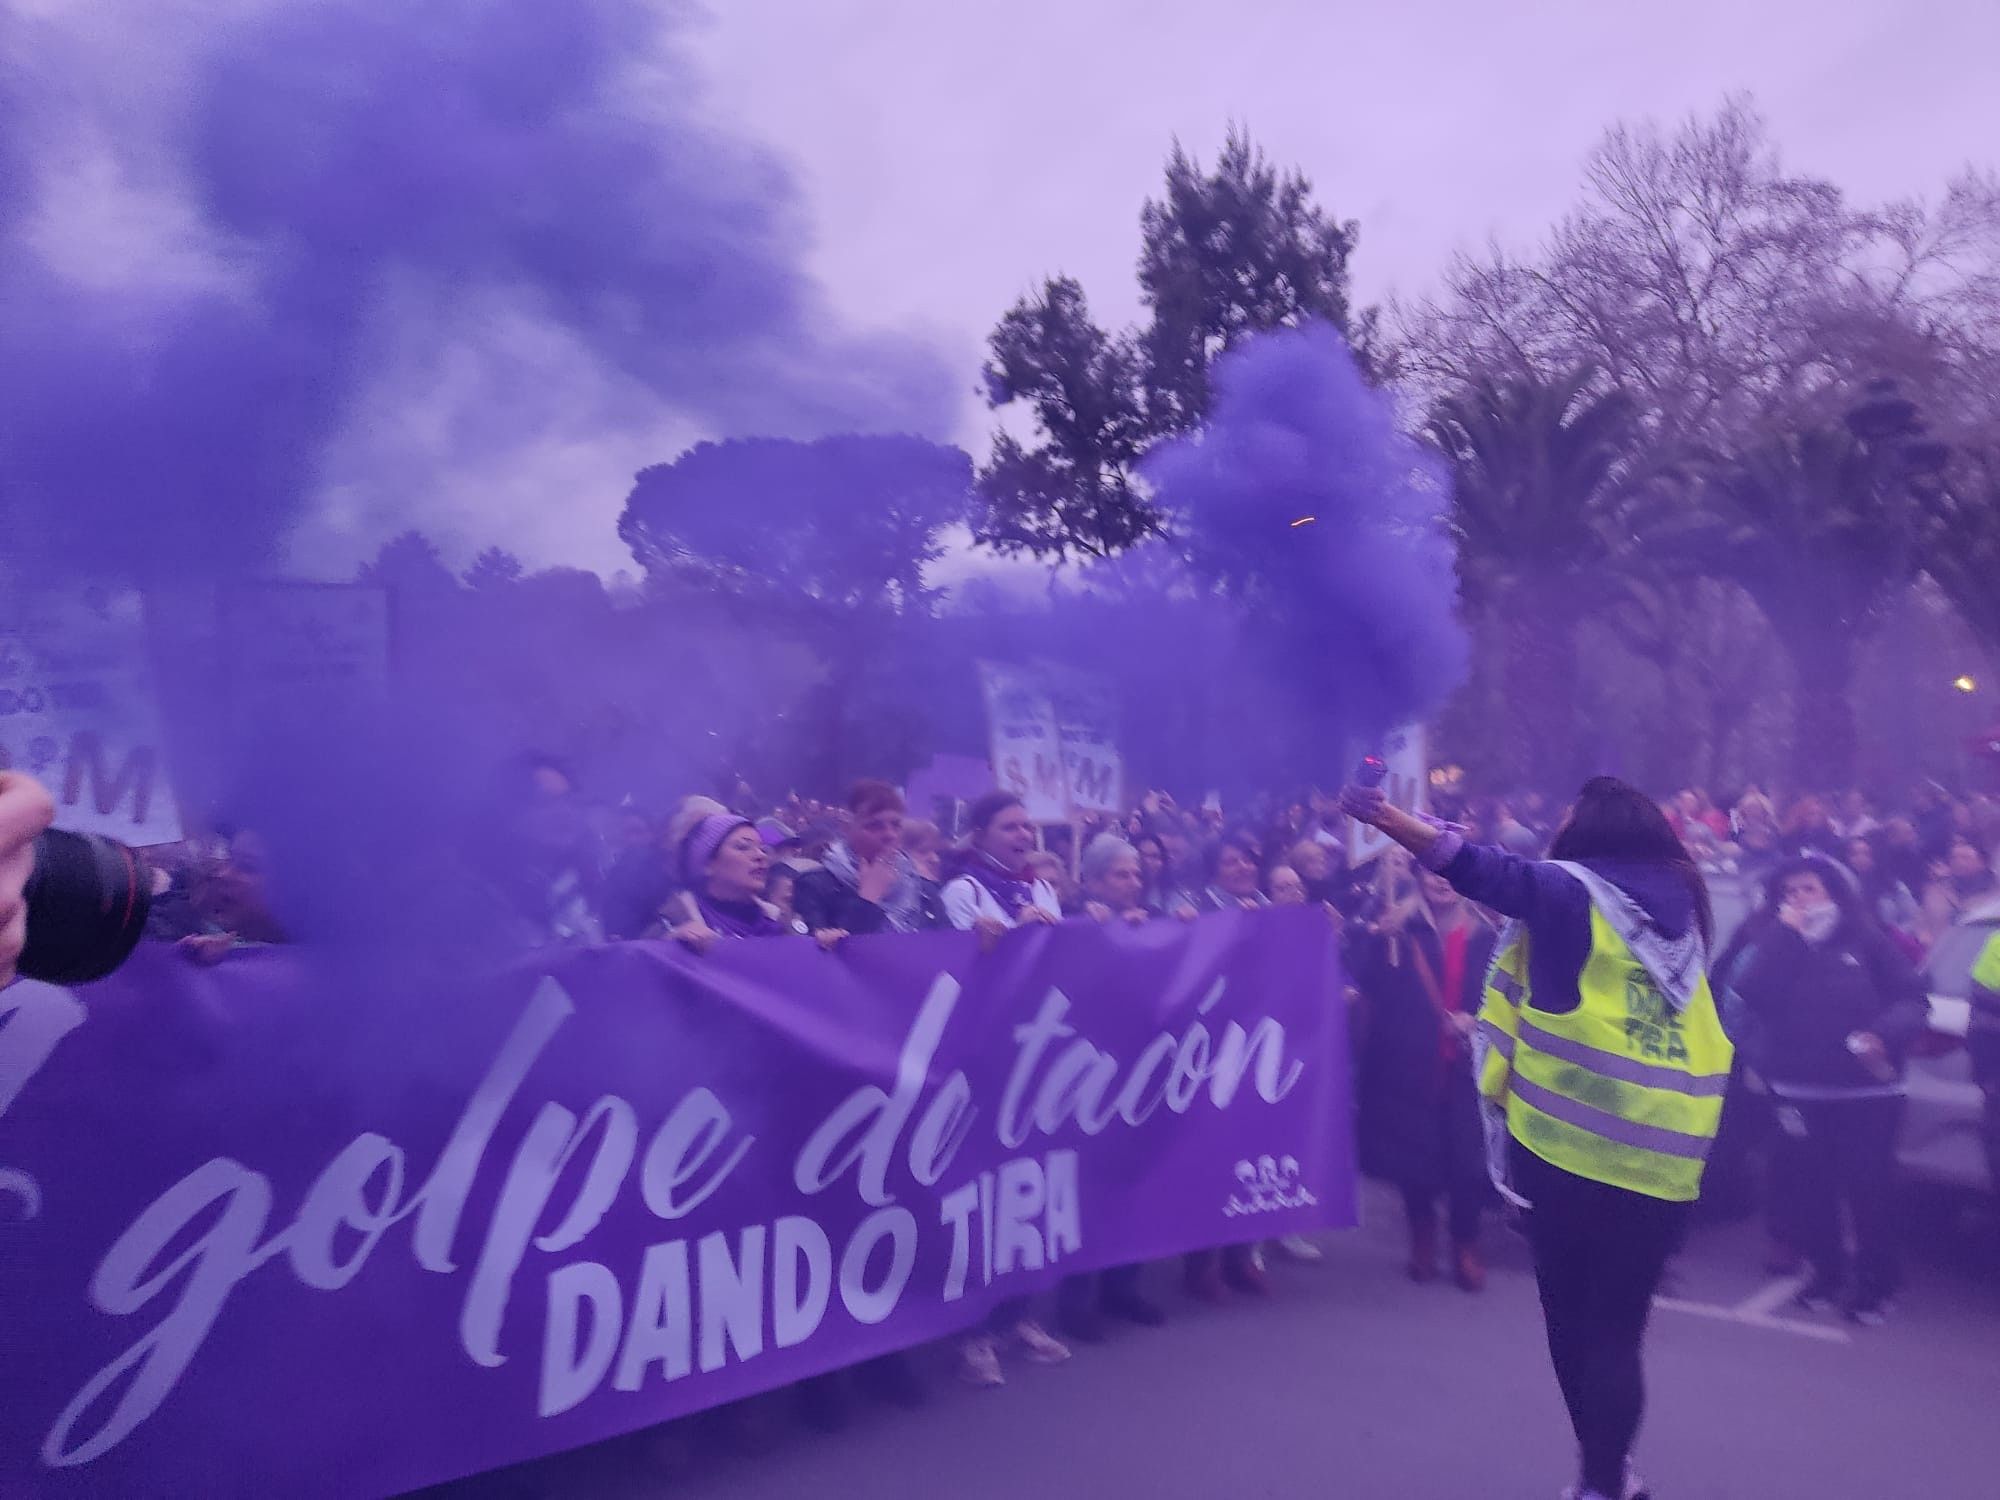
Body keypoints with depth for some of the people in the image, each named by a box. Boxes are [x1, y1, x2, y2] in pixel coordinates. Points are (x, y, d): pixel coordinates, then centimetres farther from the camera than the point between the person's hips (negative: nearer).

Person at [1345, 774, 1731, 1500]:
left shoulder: (1571, 891, -7)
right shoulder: (1681, 903, 9)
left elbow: (1481, 868, -17)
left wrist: (1386, 816, -19)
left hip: (1573, 1136, -4)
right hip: (1668, 1148, 4)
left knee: (1572, 1314, 12)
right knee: (1621, 1322, 11)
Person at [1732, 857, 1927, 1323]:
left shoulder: (1867, 940, 1)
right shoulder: (1775, 943, 6)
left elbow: (1911, 997, -1)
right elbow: (1753, 994, -11)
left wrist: (1885, 1034, -19)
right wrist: (1787, 935, -12)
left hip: (1866, 1087, -2)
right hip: (1797, 1087, 2)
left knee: (1868, 1184, 0)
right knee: (1806, 1183, 6)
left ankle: (1875, 1282, 17)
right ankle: (1826, 1271, 24)